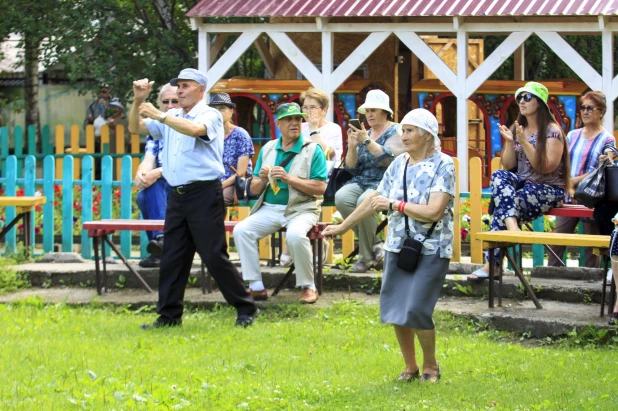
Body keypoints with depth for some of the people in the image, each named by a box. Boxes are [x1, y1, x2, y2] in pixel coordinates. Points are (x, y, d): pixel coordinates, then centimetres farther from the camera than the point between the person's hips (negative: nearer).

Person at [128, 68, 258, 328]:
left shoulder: (210, 116, -4)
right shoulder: (172, 117, 16)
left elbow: (195, 129, -26)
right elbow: (135, 129, 16)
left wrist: (159, 115, -23)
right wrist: (138, 101, 0)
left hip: (204, 194, -7)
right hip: (177, 196, 7)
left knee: (214, 255, -7)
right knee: (172, 257, 6)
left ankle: (246, 309, 1)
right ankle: (169, 314, 12)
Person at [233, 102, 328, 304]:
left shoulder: (313, 150, -1)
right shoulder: (268, 149, 12)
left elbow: (320, 188, -10)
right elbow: (254, 189, 13)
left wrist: (289, 178, -18)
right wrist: (262, 179, -10)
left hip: (301, 209, -5)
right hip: (269, 208, 5)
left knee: (295, 235, -35)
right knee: (241, 230, -19)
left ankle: (308, 287, -16)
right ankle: (256, 286, -14)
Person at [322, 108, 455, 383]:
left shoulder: (442, 166, -8)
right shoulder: (399, 164, 9)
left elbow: (434, 212, -18)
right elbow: (374, 200, 17)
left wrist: (394, 205, -14)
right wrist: (342, 227, 21)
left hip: (430, 250, -6)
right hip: (397, 247, 6)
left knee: (416, 310, -13)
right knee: (394, 310, 3)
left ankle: (430, 366, 9)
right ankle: (410, 367, 20)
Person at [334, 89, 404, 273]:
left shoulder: (395, 131, 1)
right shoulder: (364, 134, 17)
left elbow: (388, 158, -17)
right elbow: (352, 168, 13)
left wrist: (367, 141, -25)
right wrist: (352, 146, -4)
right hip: (362, 182, 6)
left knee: (364, 202, -36)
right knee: (341, 198, -27)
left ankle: (366, 257, -22)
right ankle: (375, 246, -16)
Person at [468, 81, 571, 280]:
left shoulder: (552, 131, -8)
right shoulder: (516, 129, 11)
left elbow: (547, 167, -17)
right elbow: (508, 166, 9)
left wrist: (524, 142, -22)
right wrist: (509, 142, -8)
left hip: (548, 189, -6)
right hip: (522, 183, 6)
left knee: (503, 204, -29)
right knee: (498, 176, -27)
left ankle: (492, 263, -33)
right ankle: (512, 228, -42)